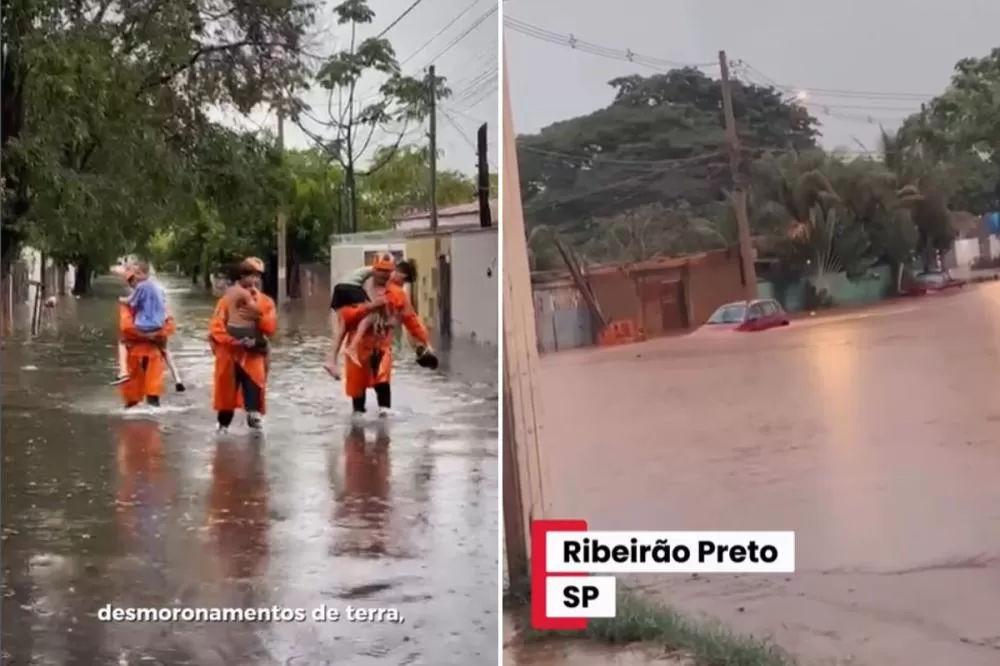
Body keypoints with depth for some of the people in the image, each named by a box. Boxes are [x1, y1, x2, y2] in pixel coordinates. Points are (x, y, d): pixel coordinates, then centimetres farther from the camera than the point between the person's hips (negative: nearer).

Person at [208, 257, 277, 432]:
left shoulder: (266, 302, 3)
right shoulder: (228, 300, -3)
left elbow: (271, 328, -6)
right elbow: (215, 327, -10)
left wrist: (259, 316, -24)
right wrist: (233, 340, -23)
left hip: (254, 355, 0)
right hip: (229, 354, 0)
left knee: (254, 388, -17)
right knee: (227, 391, 8)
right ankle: (223, 424, 23)